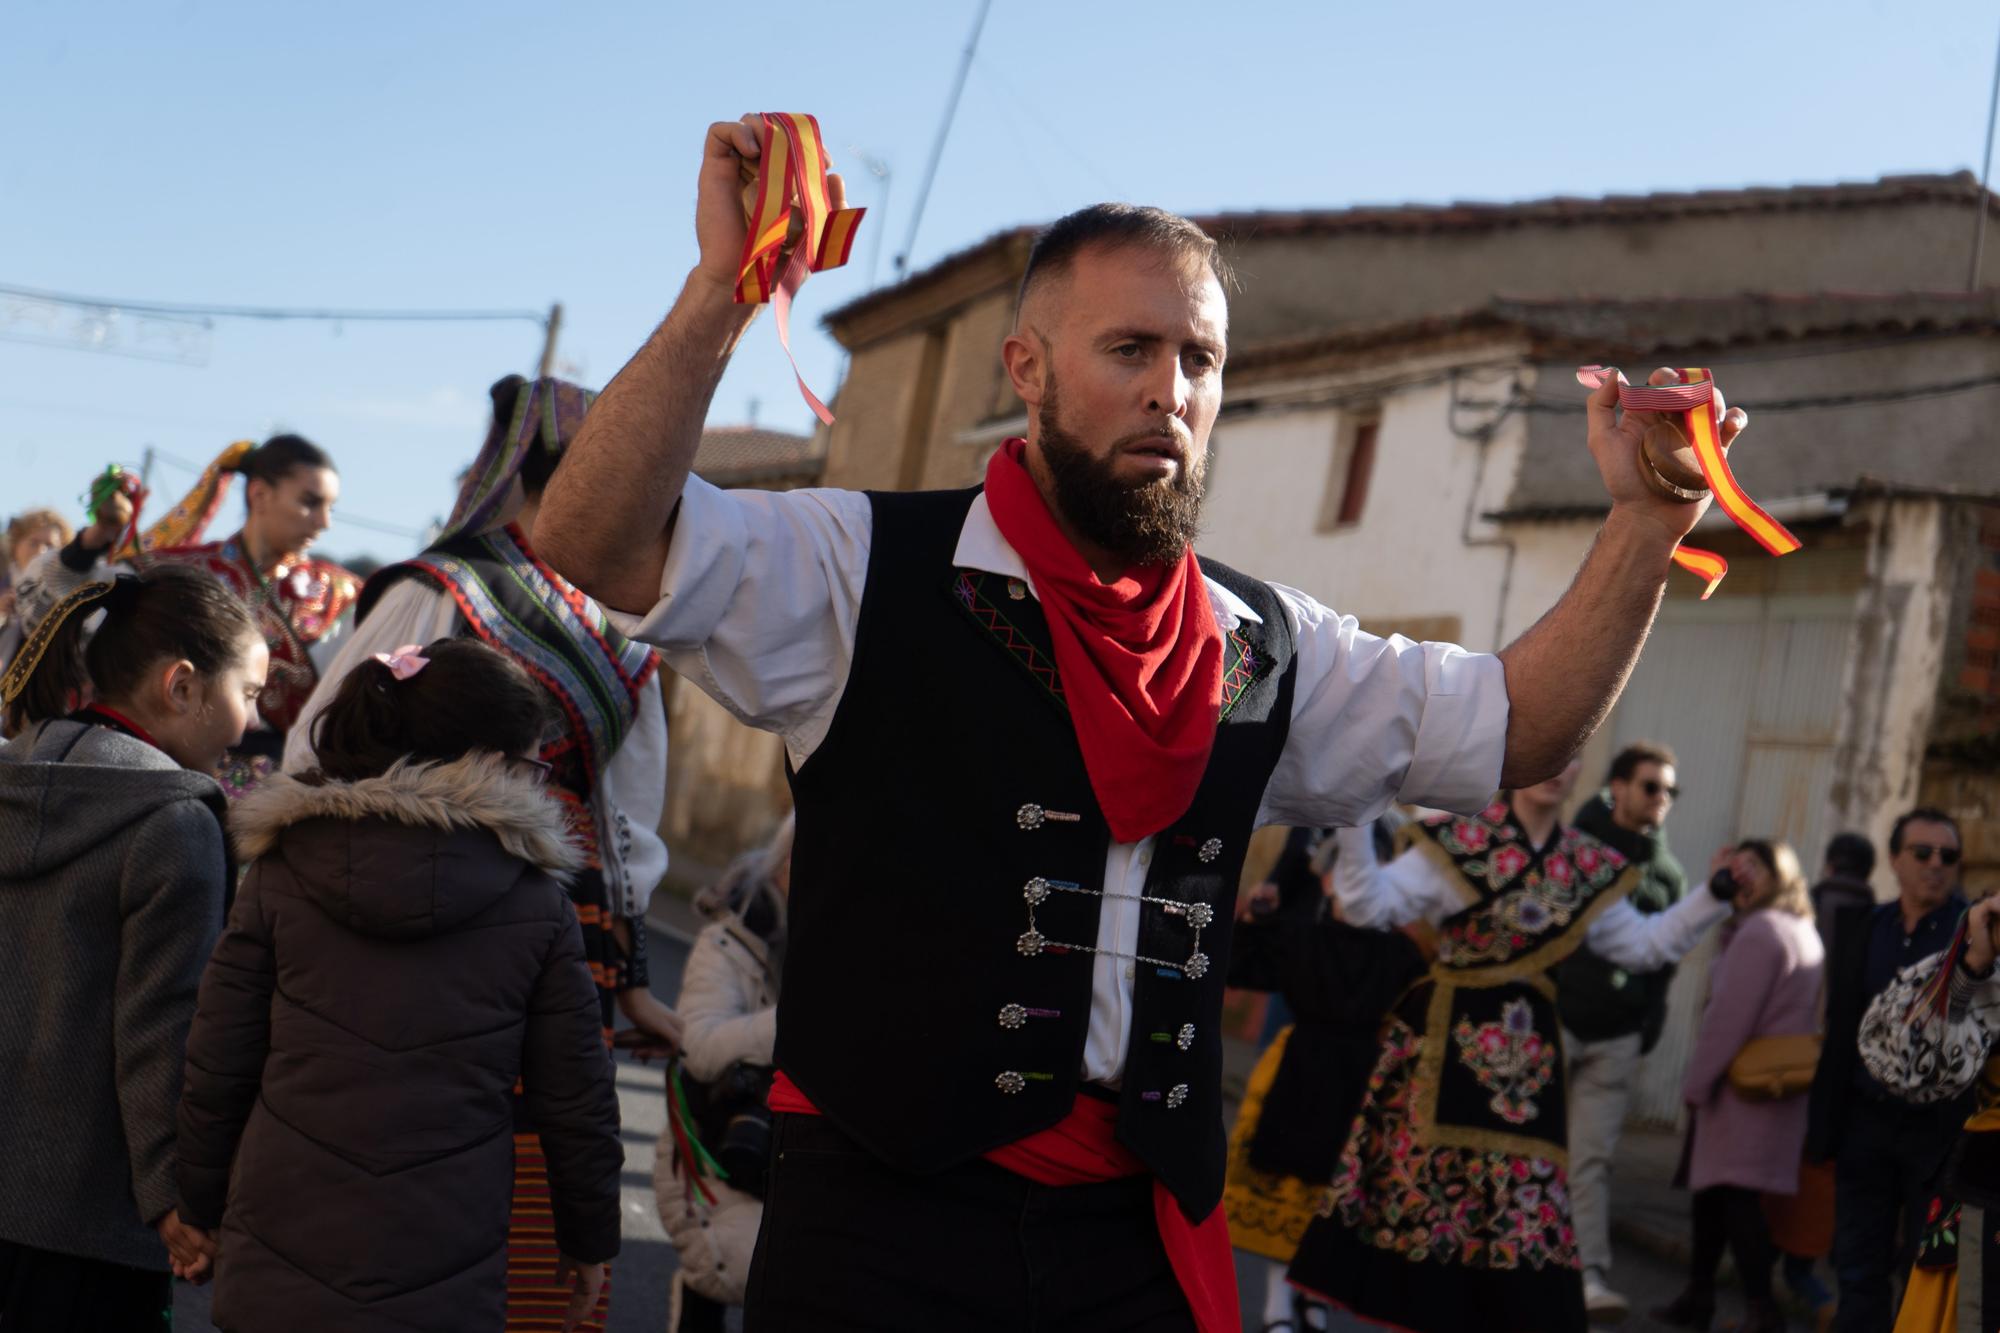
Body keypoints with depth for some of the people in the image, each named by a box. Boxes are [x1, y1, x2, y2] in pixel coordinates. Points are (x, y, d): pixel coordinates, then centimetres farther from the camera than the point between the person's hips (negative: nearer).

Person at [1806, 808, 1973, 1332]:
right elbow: (1841, 1029, 11)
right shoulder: (1858, 927, 9)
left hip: (1939, 1130, -4)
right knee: (1859, 1274, 8)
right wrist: (1824, 1122, 8)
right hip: (1866, 1125, 4)